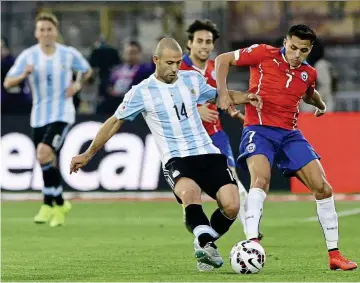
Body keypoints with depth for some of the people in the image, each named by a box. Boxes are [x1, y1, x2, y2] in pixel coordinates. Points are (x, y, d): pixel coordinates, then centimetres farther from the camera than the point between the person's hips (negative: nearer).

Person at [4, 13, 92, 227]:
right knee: (48, 162, 12)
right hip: (39, 116, 3)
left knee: (44, 154, -23)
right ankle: (51, 206, 32)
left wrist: (78, 84, -4)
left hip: (62, 114, -3)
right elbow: (8, 83, -6)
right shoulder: (28, 56, -3)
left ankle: (57, 204, -9)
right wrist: (23, 75, -26)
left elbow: (87, 71, 15)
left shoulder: (69, 54, -4)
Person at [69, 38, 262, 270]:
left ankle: (205, 244, 10)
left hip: (208, 154, 4)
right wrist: (88, 154, 16)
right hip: (176, 159, -4)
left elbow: (218, 95, 28)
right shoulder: (142, 92, 0)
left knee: (231, 206, -16)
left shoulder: (193, 79, 10)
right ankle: (206, 244, -48)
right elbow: (115, 123, 11)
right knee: (190, 192, -39)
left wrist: (243, 97, 7)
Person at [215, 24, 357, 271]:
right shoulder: (264, 54, -5)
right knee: (261, 179, -33)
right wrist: (223, 93, -10)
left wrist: (321, 105, 14)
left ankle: (334, 255, 8)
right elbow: (222, 60, 1)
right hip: (259, 129, -5)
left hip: (290, 134, 5)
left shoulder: (308, 73, 10)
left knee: (323, 188, -3)